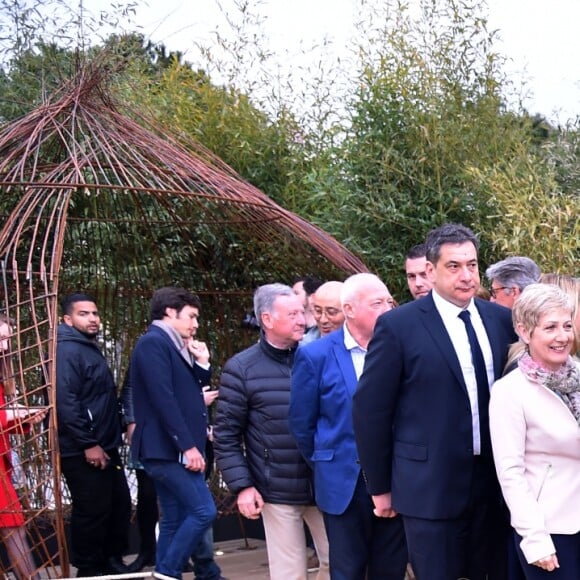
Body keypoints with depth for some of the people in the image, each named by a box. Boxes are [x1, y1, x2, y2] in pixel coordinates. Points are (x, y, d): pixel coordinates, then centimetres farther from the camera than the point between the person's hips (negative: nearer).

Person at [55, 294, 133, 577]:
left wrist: (109, 442, 17)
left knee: (120, 506, 14)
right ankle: (89, 570, 10)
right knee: (92, 512, -3)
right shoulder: (66, 350, -14)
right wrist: (88, 444, -24)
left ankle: (112, 563, 26)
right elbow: (65, 402, -24)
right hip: (83, 452, -10)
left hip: (105, 447, 10)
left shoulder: (90, 349, 18)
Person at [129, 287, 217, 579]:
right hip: (168, 448, -10)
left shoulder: (173, 345, 18)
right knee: (203, 511, -12)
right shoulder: (154, 342, -12)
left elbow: (186, 395, 19)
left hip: (173, 449, 10)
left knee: (175, 519, 10)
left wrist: (201, 364, 6)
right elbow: (163, 399, -21)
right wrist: (188, 445, -22)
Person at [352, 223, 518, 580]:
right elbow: (370, 410, -6)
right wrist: (380, 487, -3)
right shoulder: (398, 325, -10)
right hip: (431, 487, -4)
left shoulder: (500, 318, 4)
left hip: (494, 483, 4)